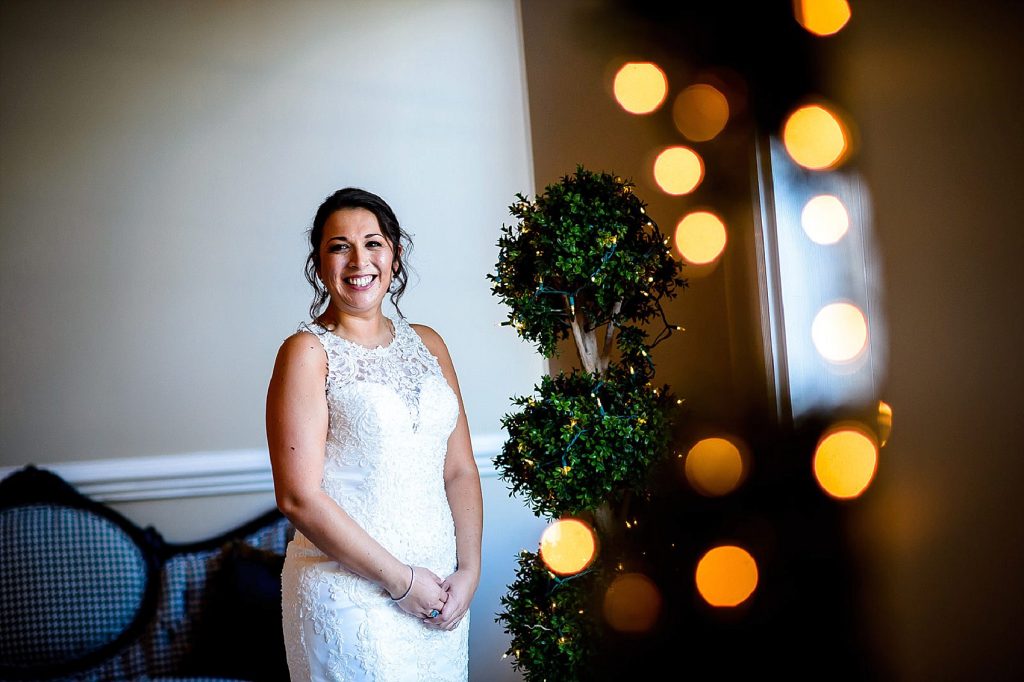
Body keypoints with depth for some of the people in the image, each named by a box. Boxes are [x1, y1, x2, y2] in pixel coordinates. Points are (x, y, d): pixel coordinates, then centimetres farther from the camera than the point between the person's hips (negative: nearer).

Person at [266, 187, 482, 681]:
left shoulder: (427, 344, 9)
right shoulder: (308, 353, -9)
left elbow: (460, 470, 9)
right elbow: (298, 497, -15)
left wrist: (469, 570, -4)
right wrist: (401, 580, -13)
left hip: (440, 588, 6)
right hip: (350, 594, -5)